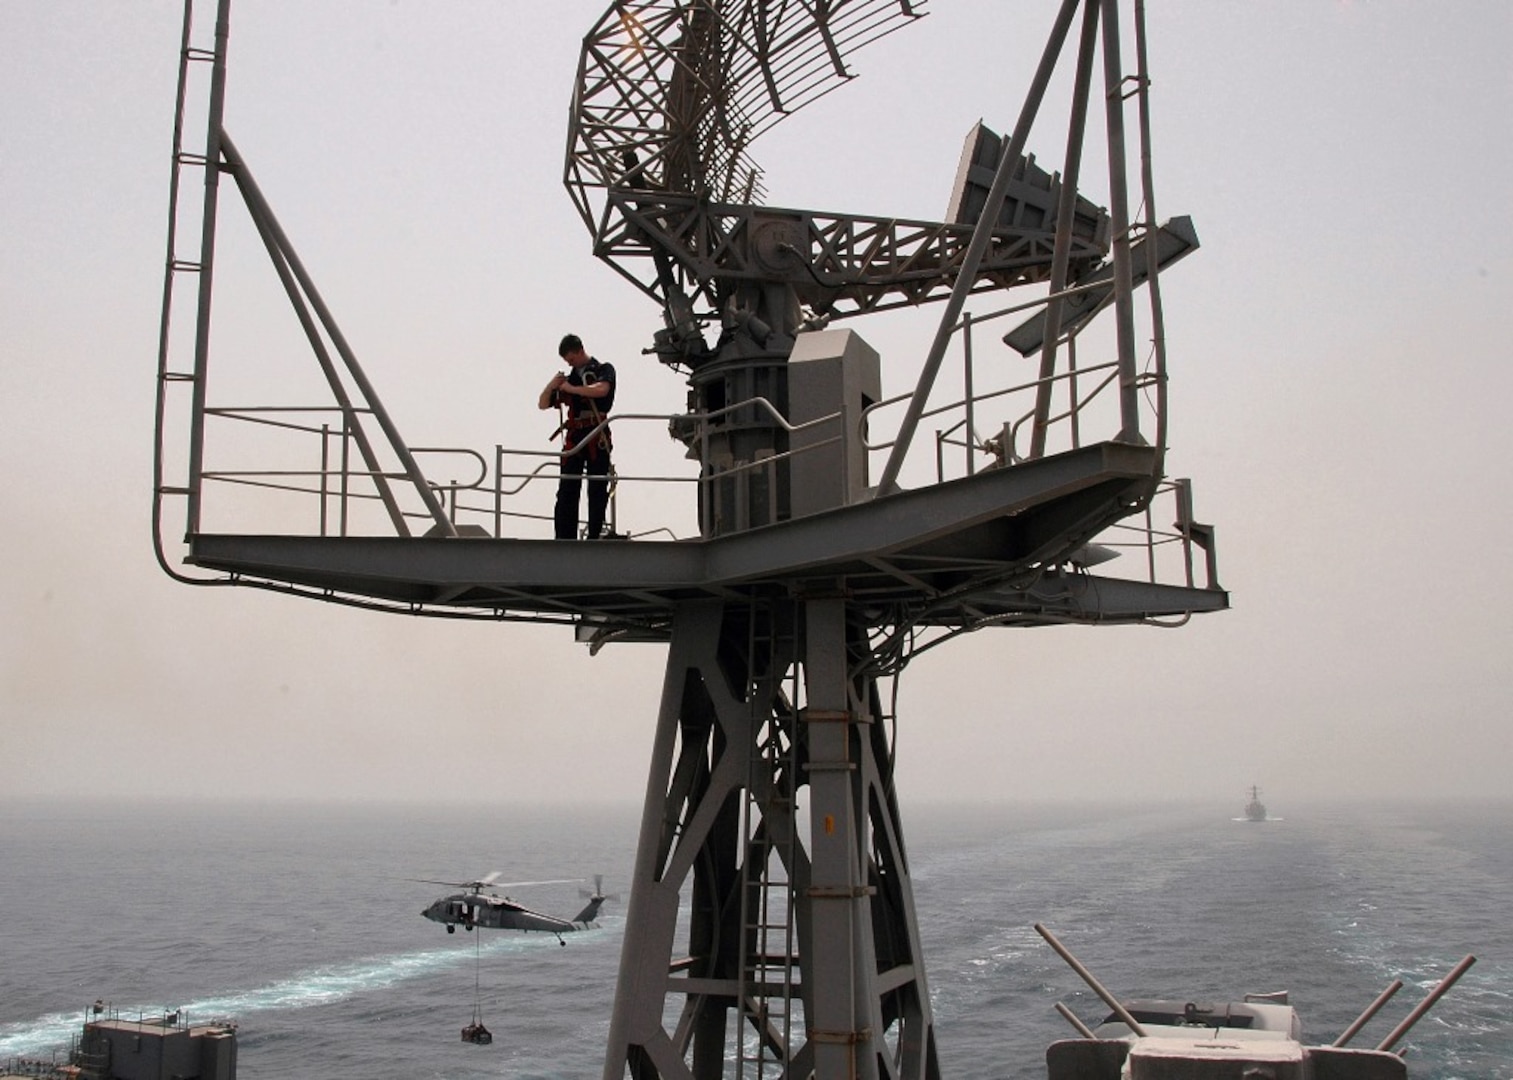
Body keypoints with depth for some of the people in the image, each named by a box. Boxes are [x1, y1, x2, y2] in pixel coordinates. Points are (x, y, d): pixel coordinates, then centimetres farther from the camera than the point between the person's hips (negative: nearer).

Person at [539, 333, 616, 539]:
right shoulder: (569, 377, 19)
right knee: (566, 492, -3)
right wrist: (551, 387, -2)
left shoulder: (604, 369, 6)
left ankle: (594, 538, 2)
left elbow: (602, 390, -16)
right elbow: (543, 404, 18)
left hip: (597, 437, -4)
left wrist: (572, 389, -10)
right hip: (574, 437, 4)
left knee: (597, 491, -1)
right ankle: (564, 540, -4)